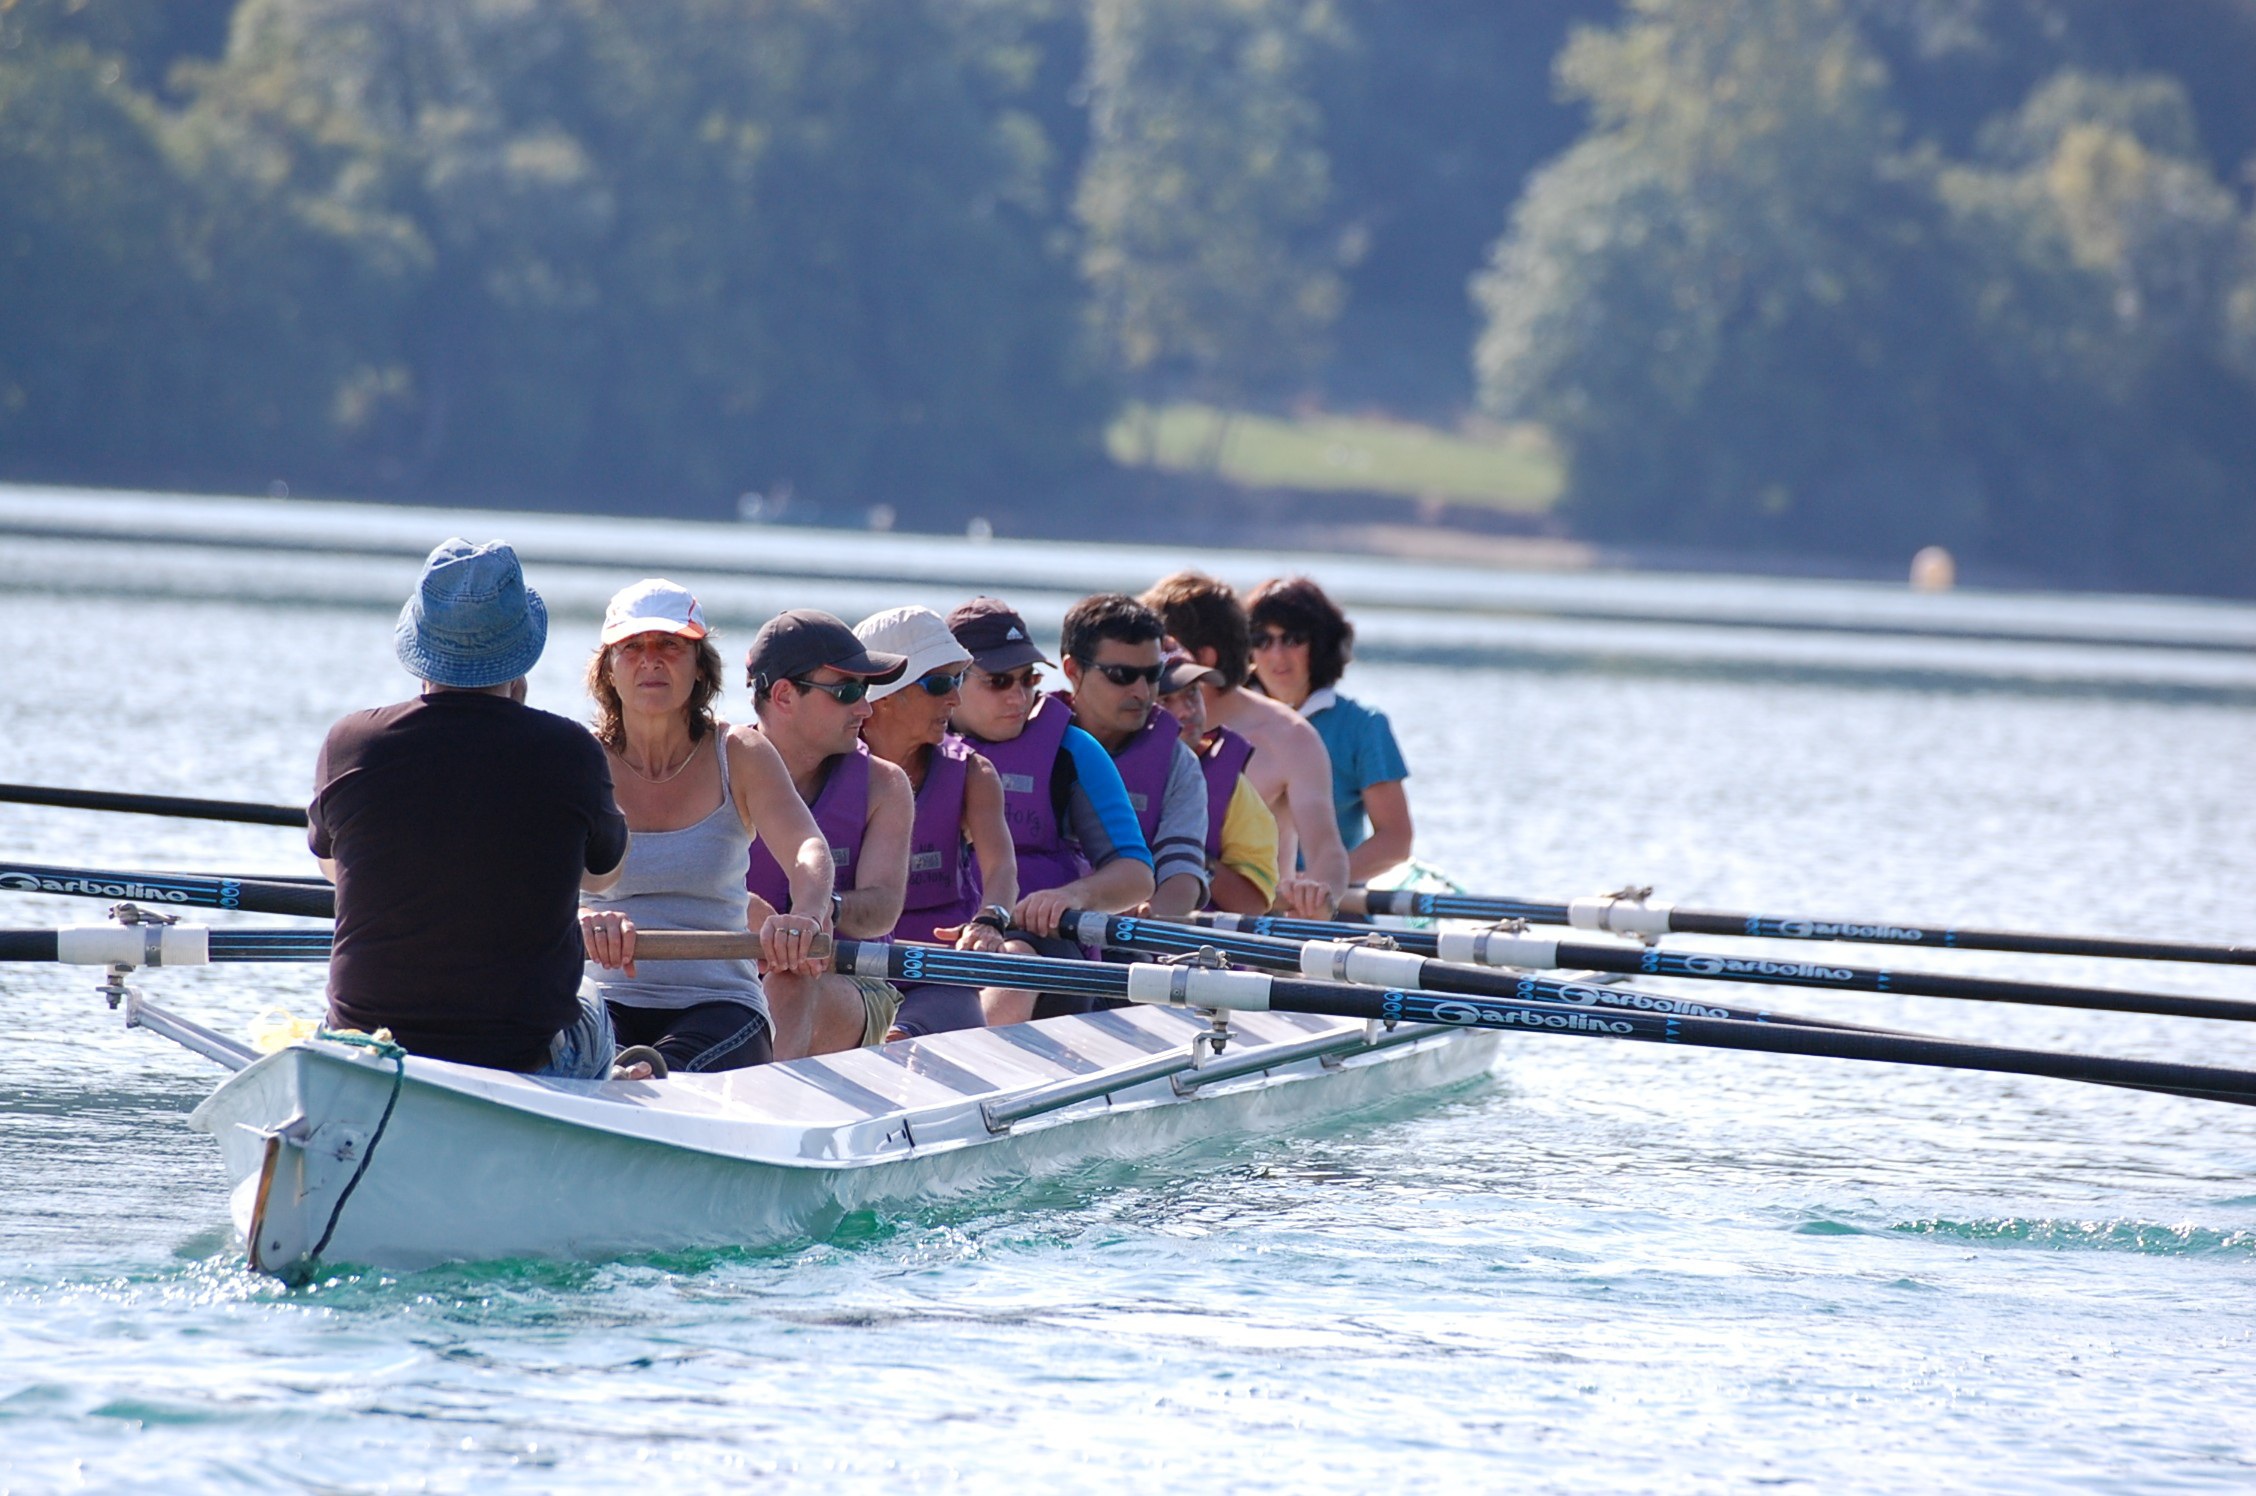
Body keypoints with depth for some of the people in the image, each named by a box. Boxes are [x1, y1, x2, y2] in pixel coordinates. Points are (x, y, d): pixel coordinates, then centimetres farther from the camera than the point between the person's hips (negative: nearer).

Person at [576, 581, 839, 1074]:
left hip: (719, 1003, 0)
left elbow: (808, 848, -13)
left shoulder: (738, 756, 4)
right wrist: (582, 917, -41)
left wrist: (806, 915, -38)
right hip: (608, 1002, 0)